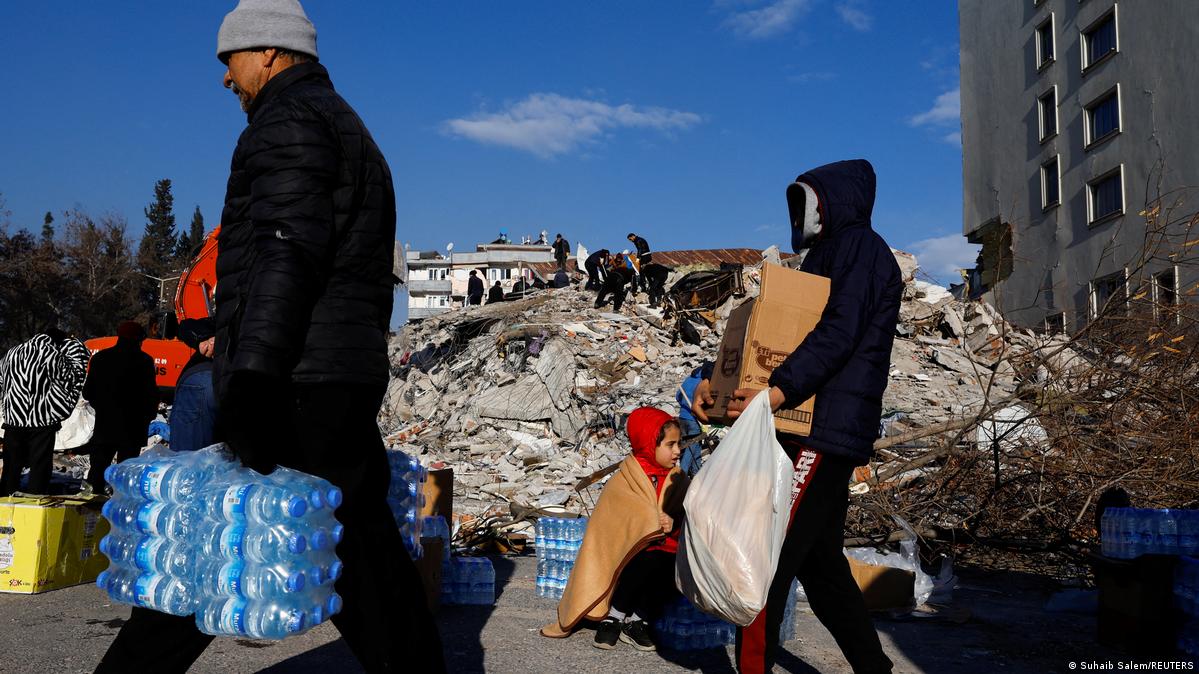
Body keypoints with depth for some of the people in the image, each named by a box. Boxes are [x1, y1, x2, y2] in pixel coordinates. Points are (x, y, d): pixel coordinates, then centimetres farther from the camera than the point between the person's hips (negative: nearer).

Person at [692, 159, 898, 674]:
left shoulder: (860, 246, -3)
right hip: (809, 431, 10)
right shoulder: (824, 257, 25)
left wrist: (780, 391, -31)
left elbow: (839, 333, -20)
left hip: (827, 431, -10)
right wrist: (713, 377, 7)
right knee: (819, 563, 15)